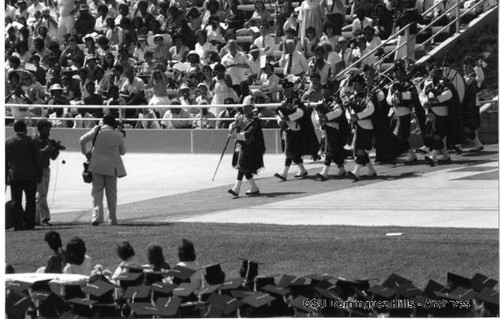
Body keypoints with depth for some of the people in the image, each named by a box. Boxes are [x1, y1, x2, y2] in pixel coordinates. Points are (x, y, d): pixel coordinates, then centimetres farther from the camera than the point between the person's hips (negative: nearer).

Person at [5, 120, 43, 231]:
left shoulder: (8, 142, 4)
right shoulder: (31, 141, -4)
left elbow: (5, 161, 7)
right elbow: (37, 159, -3)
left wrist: (5, 177, 12)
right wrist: (39, 174, 6)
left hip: (14, 176, 2)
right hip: (30, 176, -2)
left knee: (16, 202, 4)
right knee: (30, 201, 7)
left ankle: (18, 225, 1)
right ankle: (29, 224, 2)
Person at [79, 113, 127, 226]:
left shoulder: (97, 131, -6)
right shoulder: (118, 135, -6)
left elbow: (82, 140, 0)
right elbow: (122, 151, 7)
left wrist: (85, 152, 15)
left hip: (96, 166, 0)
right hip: (111, 166, 0)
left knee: (97, 192, 4)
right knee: (111, 193, 11)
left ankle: (97, 216, -11)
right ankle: (112, 219, 14)